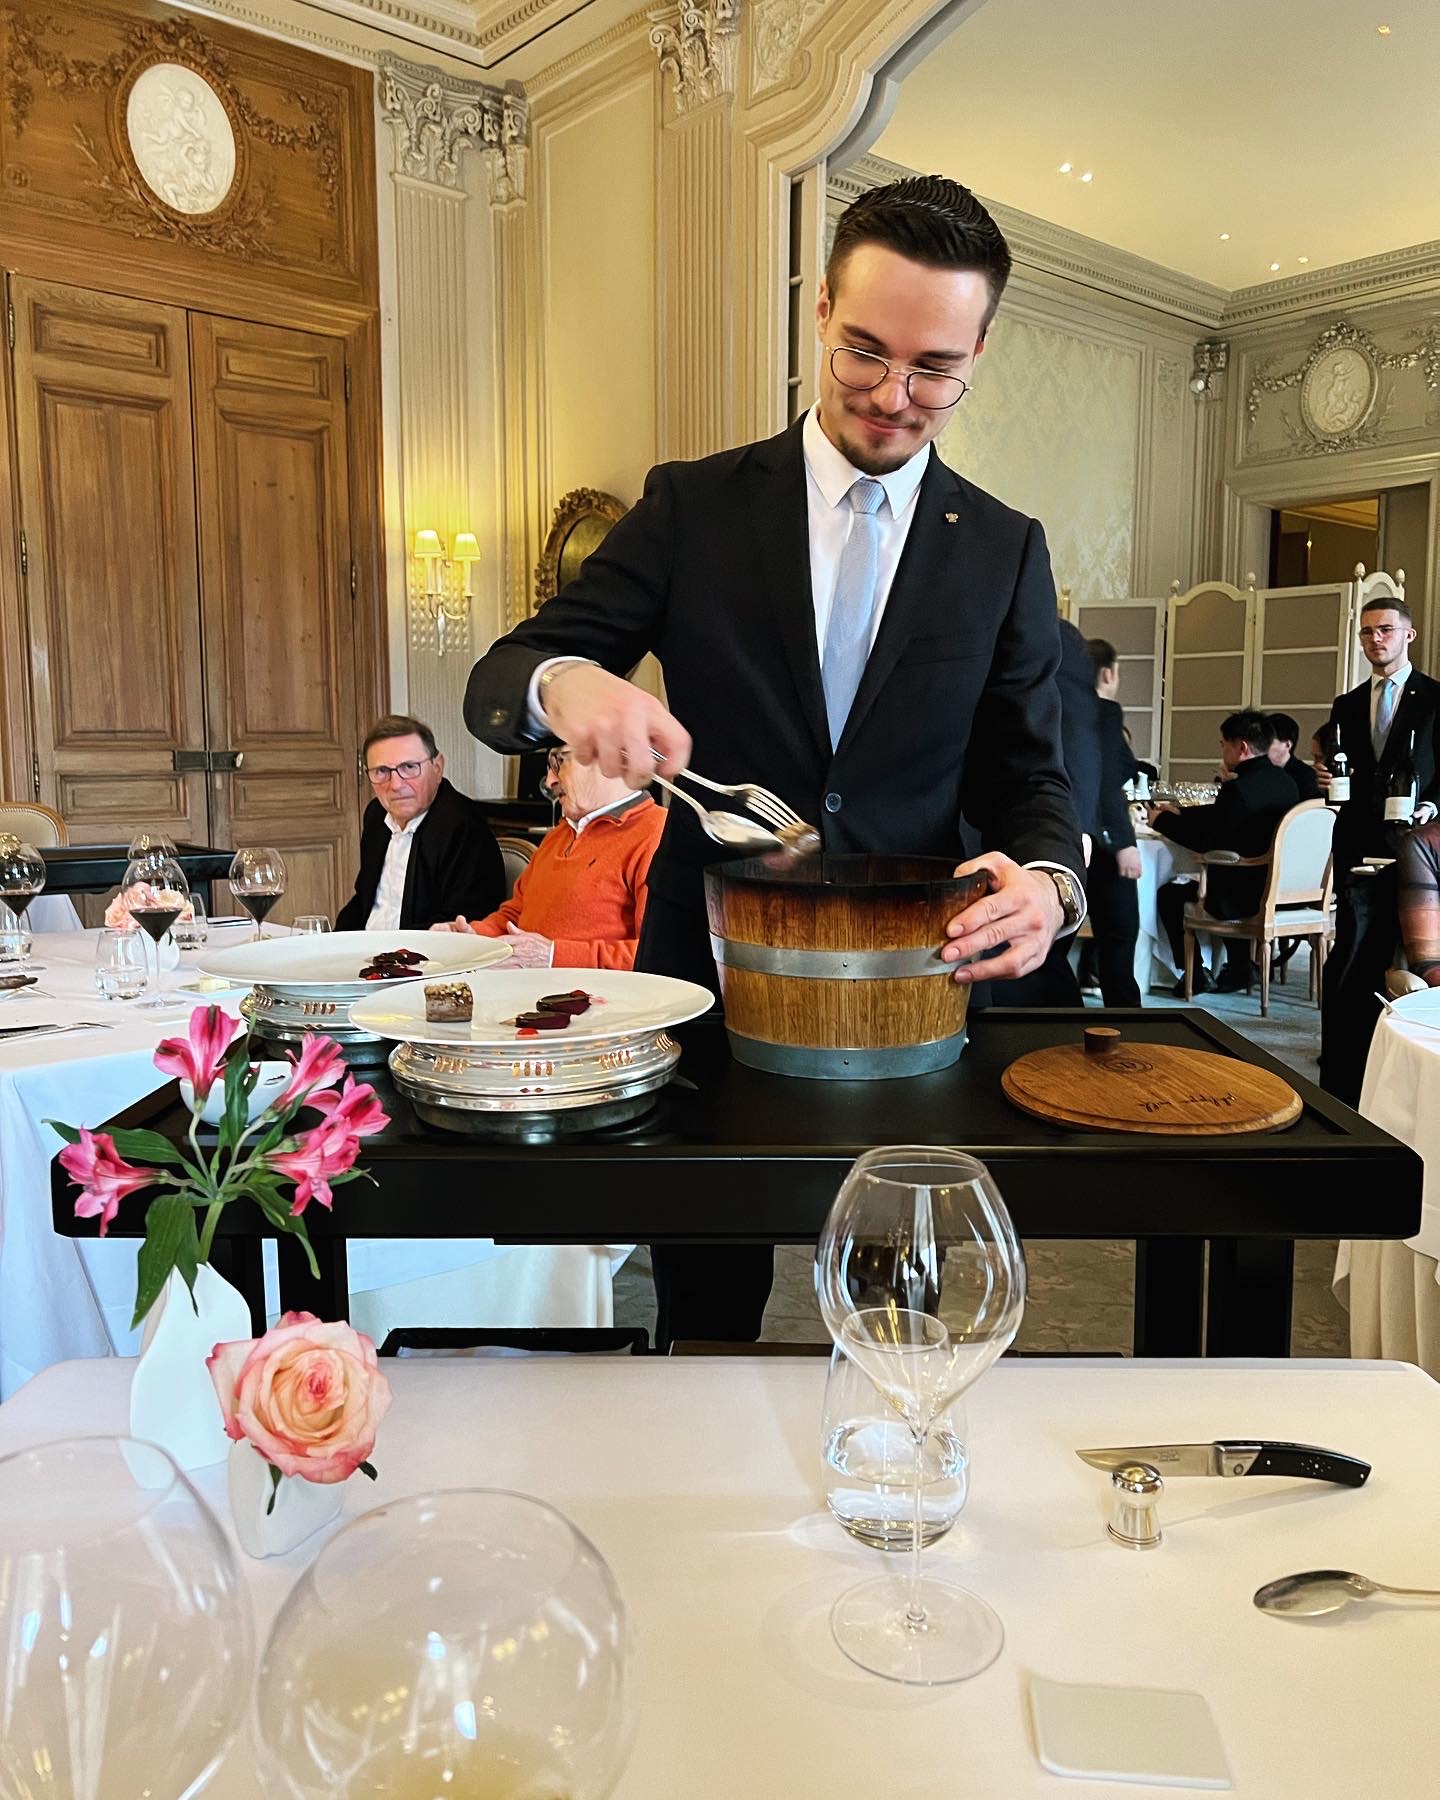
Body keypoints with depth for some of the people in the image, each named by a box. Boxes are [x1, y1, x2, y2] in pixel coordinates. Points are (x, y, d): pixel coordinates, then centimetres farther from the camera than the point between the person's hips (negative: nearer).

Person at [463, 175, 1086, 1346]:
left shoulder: (1004, 551, 5)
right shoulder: (693, 505, 0)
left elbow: (1027, 771, 4)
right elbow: (498, 683, -2)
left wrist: (1049, 882, -20)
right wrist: (564, 683, -27)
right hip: (708, 981, 0)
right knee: (705, 1334, 15)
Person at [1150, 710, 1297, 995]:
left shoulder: (1238, 788, -22)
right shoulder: (1284, 782, 6)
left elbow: (1204, 841, -13)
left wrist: (1161, 820, 1)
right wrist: (1179, 813, 22)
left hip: (1247, 897, -9)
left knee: (1168, 894, 10)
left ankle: (1194, 975, 15)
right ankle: (1238, 968, 37)